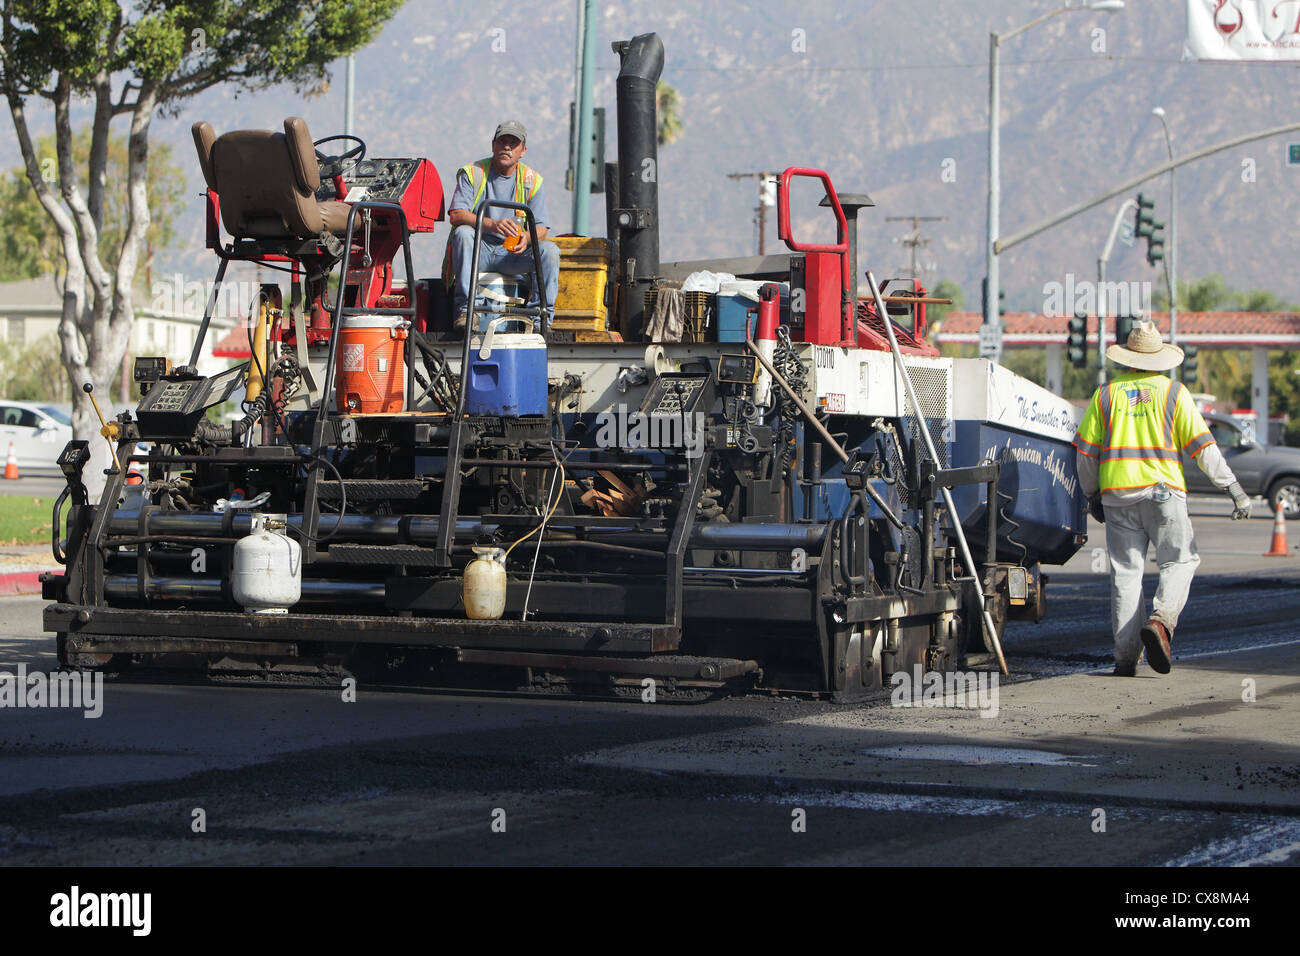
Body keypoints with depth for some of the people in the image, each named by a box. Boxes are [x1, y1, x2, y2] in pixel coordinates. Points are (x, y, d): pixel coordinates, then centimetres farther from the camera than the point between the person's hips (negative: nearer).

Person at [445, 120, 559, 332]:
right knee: (463, 233, -33)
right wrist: (492, 224, -34)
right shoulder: (472, 173, -1)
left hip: (511, 255, 2)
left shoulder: (531, 180, 6)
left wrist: (526, 237, -25)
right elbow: (456, 215, -16)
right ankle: (465, 310, -35)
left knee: (549, 250, -22)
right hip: (477, 252, -2)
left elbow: (542, 228, 1)